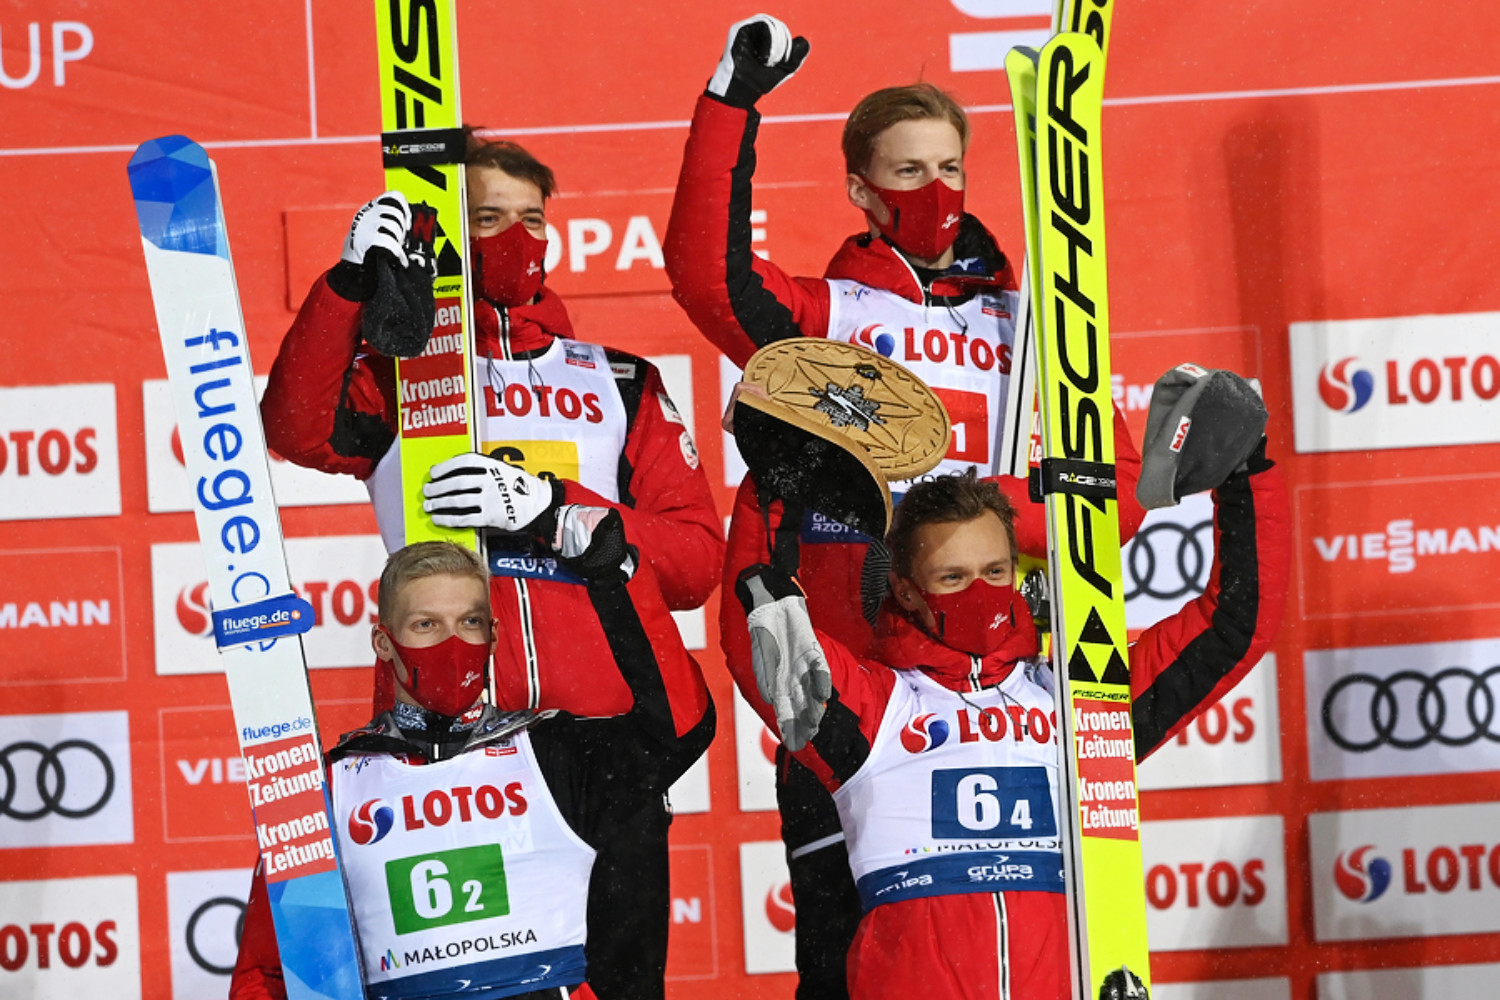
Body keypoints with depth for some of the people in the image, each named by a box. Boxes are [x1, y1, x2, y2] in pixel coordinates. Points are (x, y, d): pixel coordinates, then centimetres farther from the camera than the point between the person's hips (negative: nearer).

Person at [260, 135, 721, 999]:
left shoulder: (620, 383, 18)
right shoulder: (398, 376, 15)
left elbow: (697, 557, 7)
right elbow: (299, 432, -8)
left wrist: (552, 506, -8)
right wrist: (355, 280, -15)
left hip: (612, 724, 2)